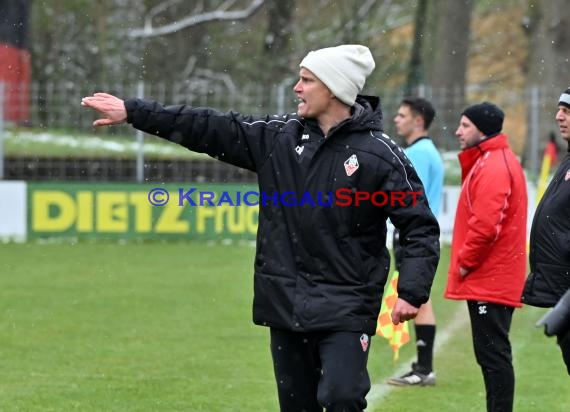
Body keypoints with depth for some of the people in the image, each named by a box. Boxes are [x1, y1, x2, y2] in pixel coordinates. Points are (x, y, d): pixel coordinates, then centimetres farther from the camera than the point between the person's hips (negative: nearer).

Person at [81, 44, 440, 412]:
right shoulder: (279, 136, 6)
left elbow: (422, 228, -7)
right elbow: (210, 128, 7)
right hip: (286, 303, 5)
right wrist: (132, 112, 5)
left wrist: (412, 292, -19)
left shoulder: (379, 154, -8)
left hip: (346, 309, -5)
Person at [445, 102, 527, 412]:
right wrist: (466, 262, 15)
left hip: (488, 281, -11)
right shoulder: (489, 161, 18)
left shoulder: (493, 167, -15)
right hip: (494, 279, 11)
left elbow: (485, 224, -24)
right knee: (492, 354, 14)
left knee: (493, 354, -9)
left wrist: (465, 262, -13)